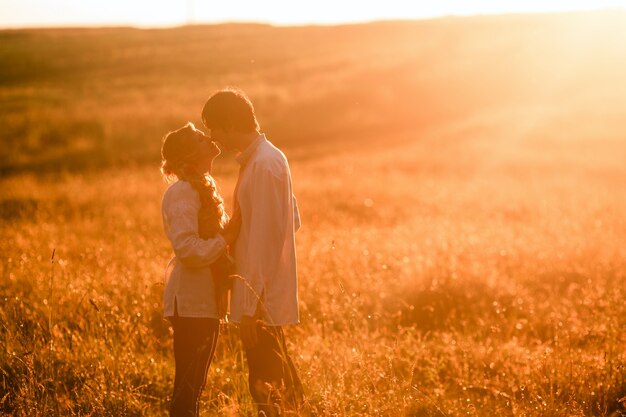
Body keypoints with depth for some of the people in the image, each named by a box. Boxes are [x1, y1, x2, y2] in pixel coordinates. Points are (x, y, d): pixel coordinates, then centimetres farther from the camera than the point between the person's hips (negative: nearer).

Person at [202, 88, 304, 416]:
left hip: (261, 299, -10)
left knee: (264, 387, -3)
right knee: (274, 374, 17)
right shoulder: (268, 157, 12)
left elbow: (263, 238, -21)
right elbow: (292, 219, 19)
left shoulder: (263, 165, -18)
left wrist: (251, 303, -20)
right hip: (267, 293, 10)